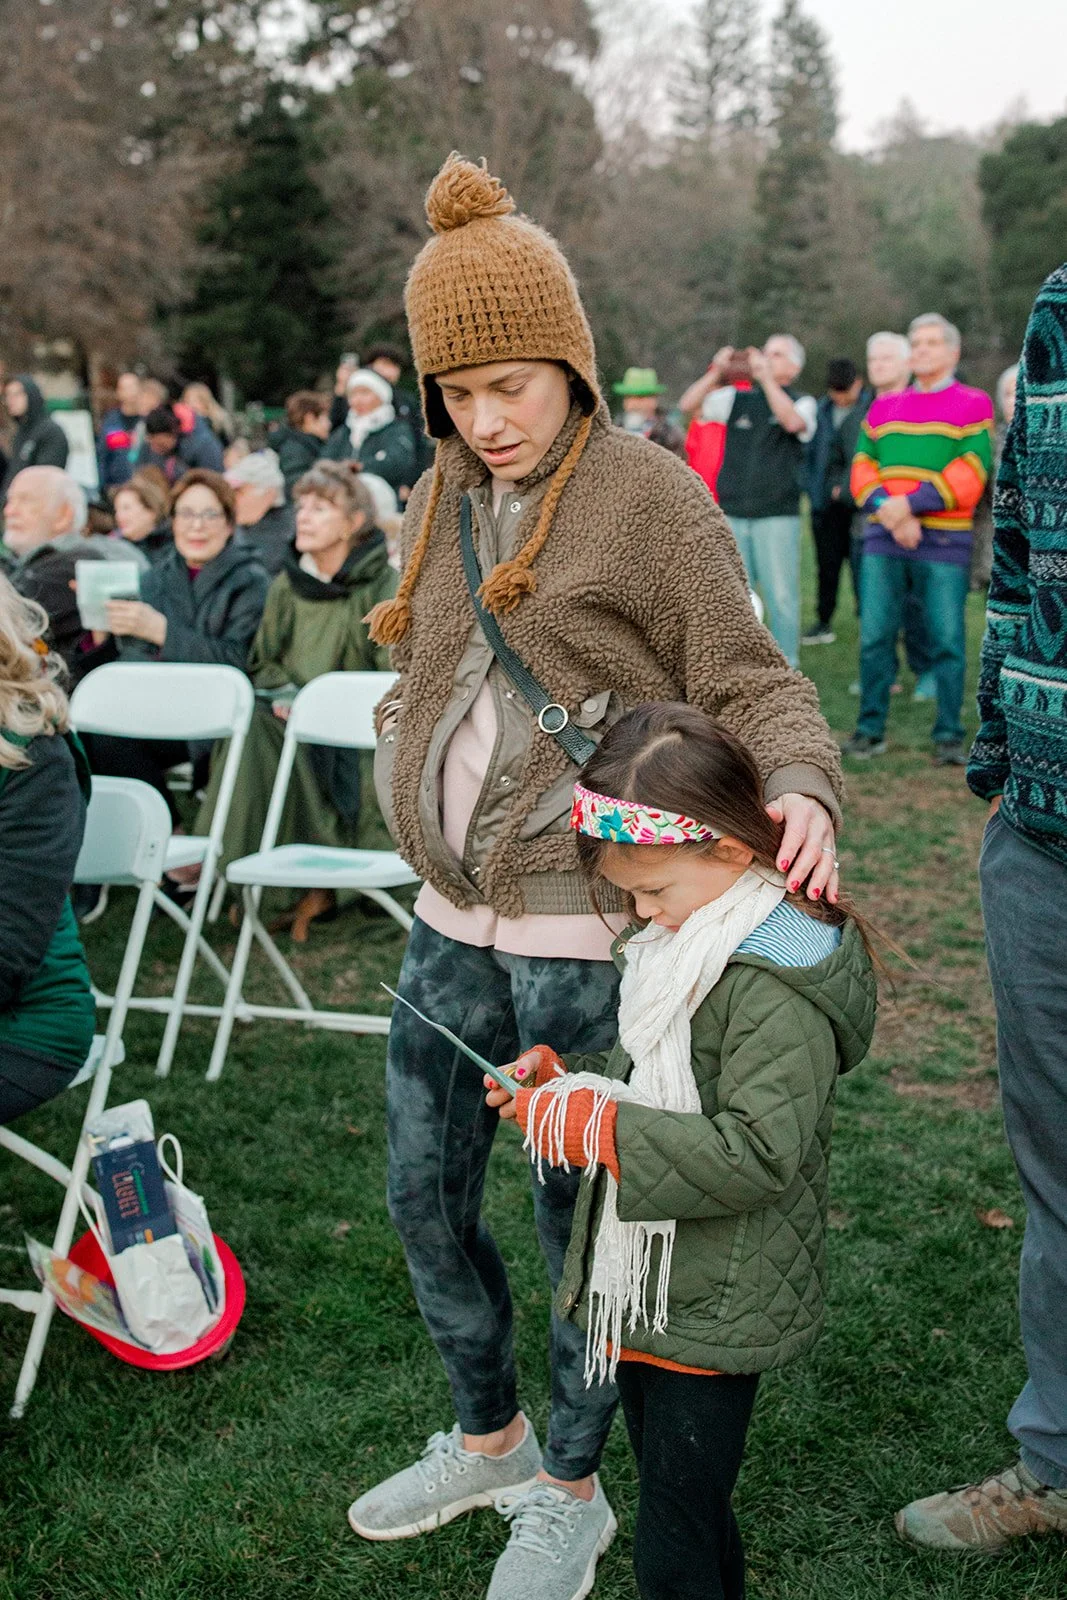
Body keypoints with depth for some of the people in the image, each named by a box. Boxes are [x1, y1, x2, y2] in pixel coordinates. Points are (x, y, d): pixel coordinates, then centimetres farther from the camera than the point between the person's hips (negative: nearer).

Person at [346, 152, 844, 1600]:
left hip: (587, 932, -6)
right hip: (452, 921, 7)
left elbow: (751, 684, -10)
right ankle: (486, 1437, 42)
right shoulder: (438, 507, 9)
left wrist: (800, 793, -28)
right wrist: (413, 799, 7)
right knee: (424, 1199, 17)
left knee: (576, 1220, 8)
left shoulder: (651, 496, -10)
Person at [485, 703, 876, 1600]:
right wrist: (568, 1079, 4)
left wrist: (600, 1129, -25)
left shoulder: (776, 988, -24)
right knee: (683, 1517, 24)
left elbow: (758, 1152, -30)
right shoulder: (684, 939, 7)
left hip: (714, 1315, -9)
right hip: (648, 1291, 9)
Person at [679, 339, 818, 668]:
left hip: (777, 516, -3)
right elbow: (687, 405, 4)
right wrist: (716, 373, -8)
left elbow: (793, 422, -19)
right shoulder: (737, 397, 12)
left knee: (781, 596, -2)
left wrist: (766, 376, -19)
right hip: (732, 514, 3)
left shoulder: (802, 402, 4)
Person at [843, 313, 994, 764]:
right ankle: (870, 730, 10)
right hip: (883, 541, 4)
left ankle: (949, 737, 5)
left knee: (947, 640, -3)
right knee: (875, 636, 1)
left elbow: (968, 475, -8)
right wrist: (891, 514, -11)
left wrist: (910, 504, -15)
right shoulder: (883, 408, 17)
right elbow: (863, 468, 7)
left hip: (943, 543, -3)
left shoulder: (973, 406, 4)